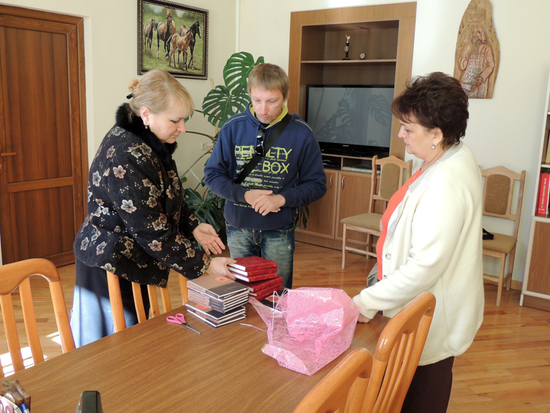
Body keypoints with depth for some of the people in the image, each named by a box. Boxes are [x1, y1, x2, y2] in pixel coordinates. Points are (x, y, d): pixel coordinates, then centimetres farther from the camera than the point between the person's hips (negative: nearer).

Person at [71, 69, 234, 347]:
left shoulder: (149, 142, 2)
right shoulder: (125, 159, -28)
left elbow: (166, 199, 15)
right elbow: (152, 232, -25)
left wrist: (192, 226, 0)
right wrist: (203, 264, -19)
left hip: (135, 265, 9)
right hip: (110, 271, -9)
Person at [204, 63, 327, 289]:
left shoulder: (301, 133, -6)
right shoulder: (233, 128, -4)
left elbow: (317, 184, -2)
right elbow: (212, 174, 1)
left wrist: (282, 199, -18)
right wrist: (244, 194, -16)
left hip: (279, 231, -1)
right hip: (238, 229, 1)